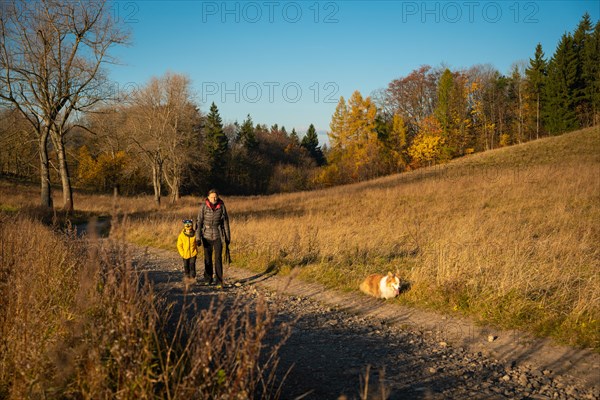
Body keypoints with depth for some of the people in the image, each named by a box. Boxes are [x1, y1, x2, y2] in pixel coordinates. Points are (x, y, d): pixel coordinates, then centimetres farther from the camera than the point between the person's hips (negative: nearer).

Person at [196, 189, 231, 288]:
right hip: (207, 236, 1)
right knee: (207, 258, 12)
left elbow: (226, 221, 2)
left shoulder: (221, 206, -6)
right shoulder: (203, 206, -8)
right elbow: (199, 221, -7)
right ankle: (208, 279, 27)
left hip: (218, 235, -1)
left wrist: (227, 237, 4)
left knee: (218, 258, -8)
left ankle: (219, 281, -6)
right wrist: (198, 237, -11)